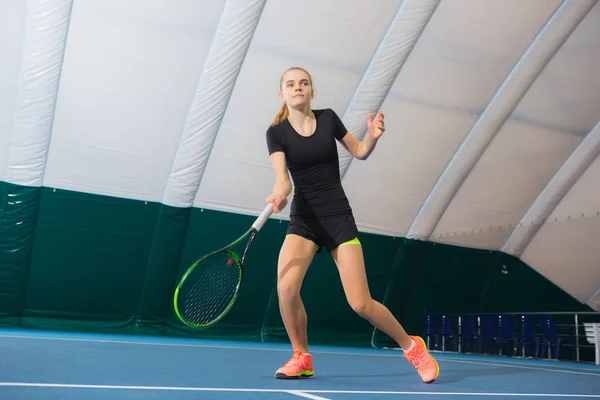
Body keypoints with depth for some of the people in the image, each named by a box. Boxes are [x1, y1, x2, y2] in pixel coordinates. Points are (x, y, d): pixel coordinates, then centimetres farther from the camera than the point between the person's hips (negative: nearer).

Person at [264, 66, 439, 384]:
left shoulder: (328, 118, 3)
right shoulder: (276, 132, -1)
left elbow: (359, 152, 13)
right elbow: (283, 177, -16)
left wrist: (373, 136, -8)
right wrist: (279, 194, -39)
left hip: (339, 217, 0)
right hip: (303, 219, 0)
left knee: (361, 304, -7)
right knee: (286, 288, -24)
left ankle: (412, 346, 20)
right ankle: (302, 359, 1)